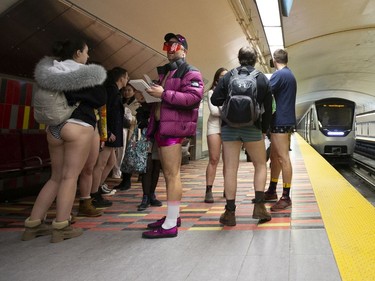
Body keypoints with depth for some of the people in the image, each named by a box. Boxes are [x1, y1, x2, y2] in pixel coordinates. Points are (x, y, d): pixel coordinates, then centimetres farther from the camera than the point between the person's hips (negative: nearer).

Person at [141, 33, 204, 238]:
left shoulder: (190, 73, -2)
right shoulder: (163, 72, 24)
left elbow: (193, 97, -19)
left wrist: (164, 94, -20)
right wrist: (151, 95, 12)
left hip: (173, 127, -9)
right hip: (160, 126, 9)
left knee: (172, 174, -10)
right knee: (168, 174, 13)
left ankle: (170, 225, -7)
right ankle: (173, 215, 22)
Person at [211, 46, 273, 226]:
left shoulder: (227, 77, 3)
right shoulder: (263, 79, 5)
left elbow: (215, 100, 1)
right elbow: (268, 108, 6)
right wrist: (264, 130, 16)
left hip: (229, 127, 1)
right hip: (252, 128, 0)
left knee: (230, 169, 1)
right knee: (260, 165, 14)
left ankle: (230, 212, 3)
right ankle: (259, 205, 5)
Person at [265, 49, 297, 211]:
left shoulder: (279, 74, -12)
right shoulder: (290, 75, 19)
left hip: (280, 121, -10)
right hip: (285, 120, 10)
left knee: (283, 158, -9)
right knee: (274, 157, 15)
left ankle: (286, 198, -7)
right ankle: (272, 191, 23)